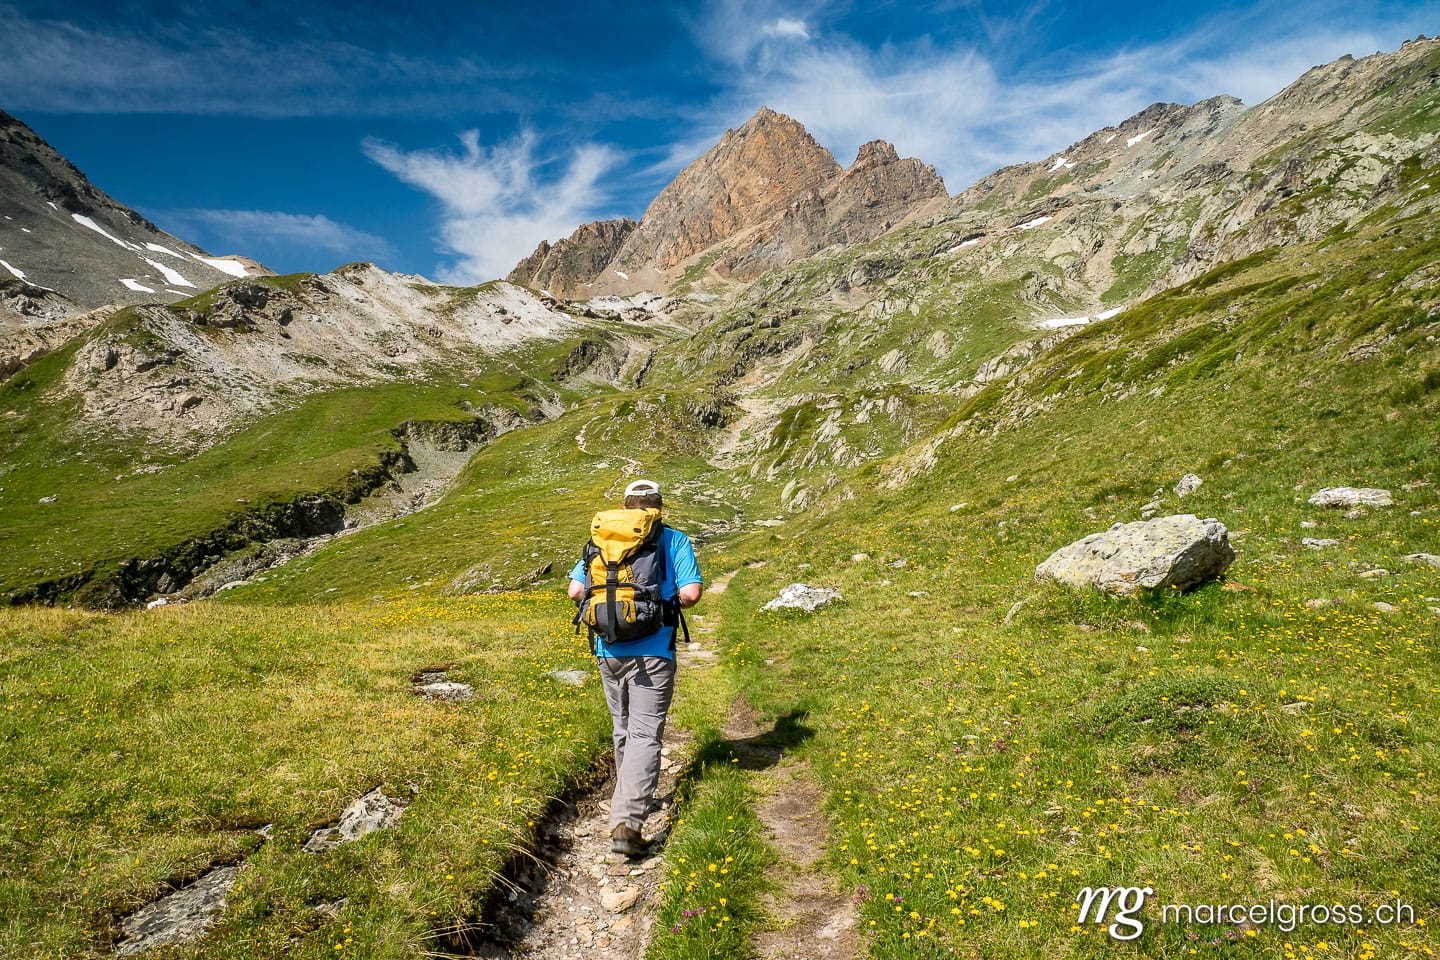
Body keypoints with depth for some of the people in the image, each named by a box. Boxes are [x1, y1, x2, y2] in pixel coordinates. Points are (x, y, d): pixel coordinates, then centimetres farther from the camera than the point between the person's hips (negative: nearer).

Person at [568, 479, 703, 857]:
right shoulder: (674, 541, 1)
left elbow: (576, 590, 2)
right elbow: (691, 593, -10)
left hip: (608, 651, 4)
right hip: (653, 652, -3)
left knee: (623, 730, 20)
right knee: (645, 735, -1)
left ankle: (632, 800, 37)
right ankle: (626, 822, -12)